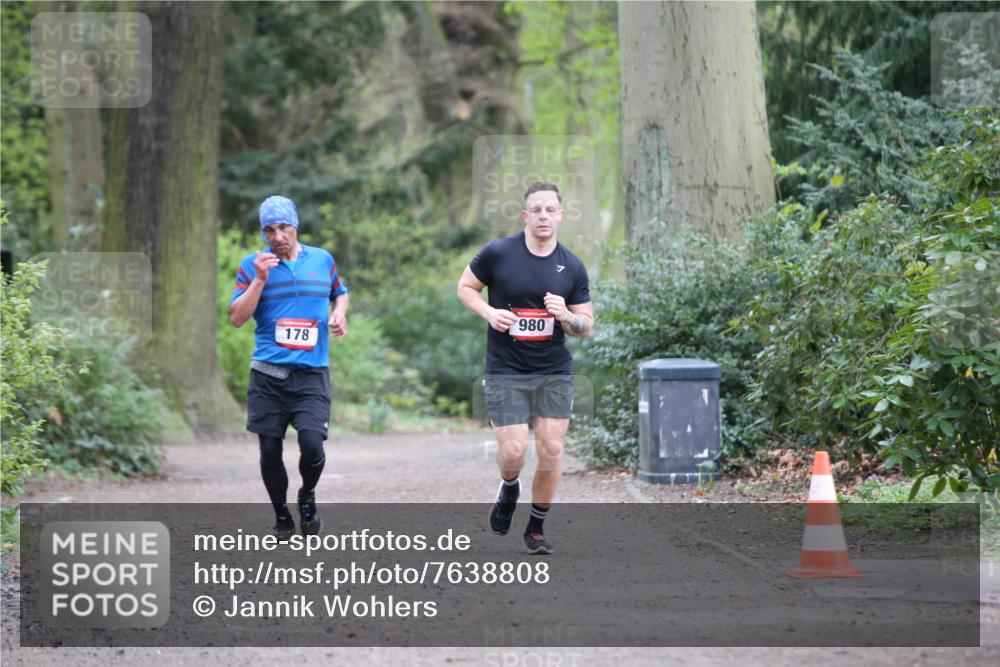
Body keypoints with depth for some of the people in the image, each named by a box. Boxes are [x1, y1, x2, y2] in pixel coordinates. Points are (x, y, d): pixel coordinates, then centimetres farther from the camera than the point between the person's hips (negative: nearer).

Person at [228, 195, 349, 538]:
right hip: (268, 375, 0)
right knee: (270, 451, 0)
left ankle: (307, 496, 15)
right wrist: (259, 280, -12)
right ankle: (281, 515, 22)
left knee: (311, 444, -16)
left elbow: (339, 292, 28)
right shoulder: (252, 265, 3)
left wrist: (339, 312, 6)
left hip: (312, 374, 0)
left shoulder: (323, 260, 10)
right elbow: (237, 317, -3)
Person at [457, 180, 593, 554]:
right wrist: (489, 312, -11)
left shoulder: (572, 267, 2)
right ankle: (509, 489, 25)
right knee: (513, 450, -11)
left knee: (551, 451, -2)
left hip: (554, 372, 2)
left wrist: (566, 316, -15)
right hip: (505, 372, -2)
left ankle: (537, 528, 16)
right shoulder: (498, 253, -6)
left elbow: (587, 327, 7)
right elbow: (466, 287, 8)